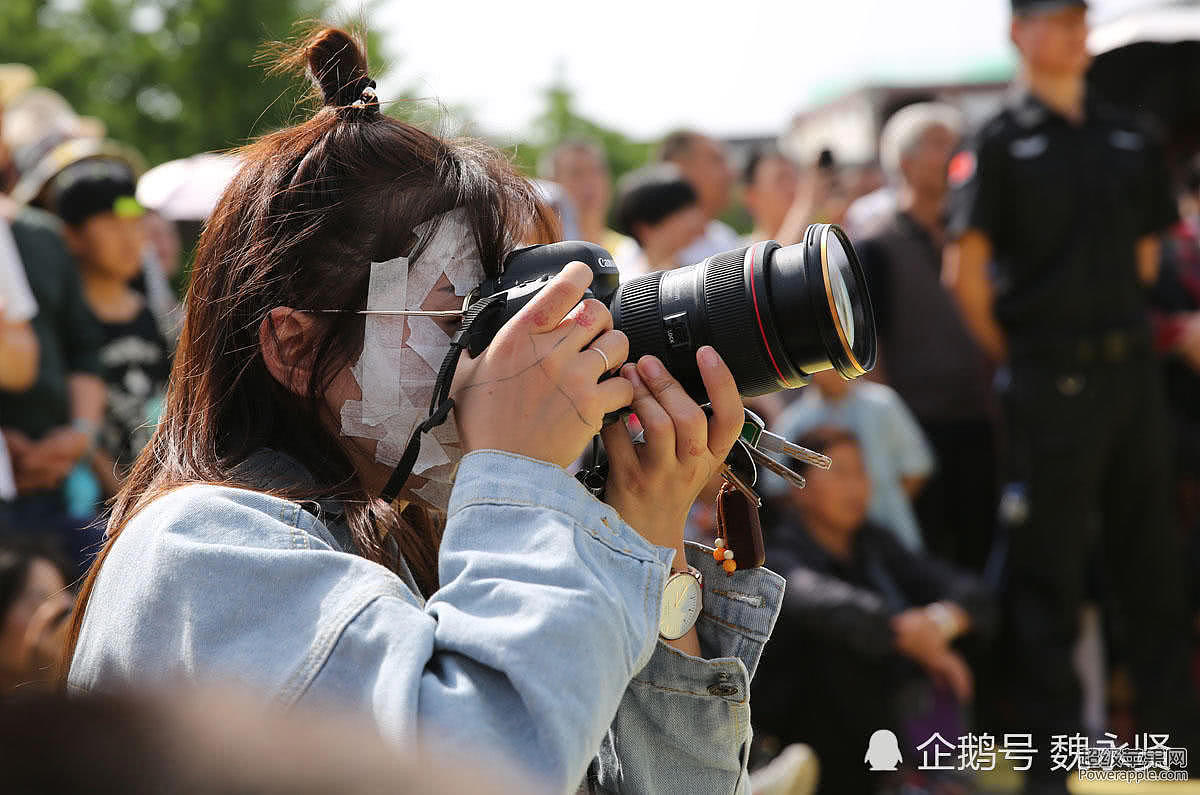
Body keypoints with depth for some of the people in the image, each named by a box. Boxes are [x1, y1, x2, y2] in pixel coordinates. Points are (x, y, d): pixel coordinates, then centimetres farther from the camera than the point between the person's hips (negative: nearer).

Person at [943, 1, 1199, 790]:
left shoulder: (1129, 138, 12)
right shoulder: (1000, 144, -5)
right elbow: (967, 269, -7)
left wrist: (1124, 331, 13)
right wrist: (1015, 355, -3)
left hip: (1133, 369, 5)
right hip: (1052, 383, -5)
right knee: (1048, 573, -1)